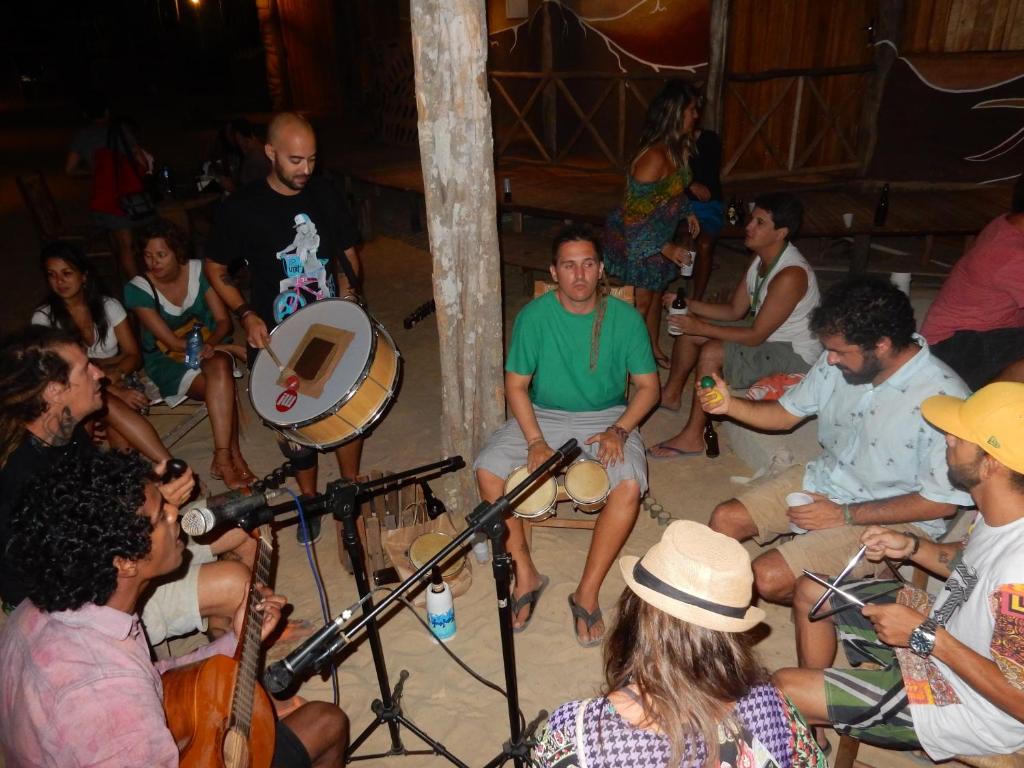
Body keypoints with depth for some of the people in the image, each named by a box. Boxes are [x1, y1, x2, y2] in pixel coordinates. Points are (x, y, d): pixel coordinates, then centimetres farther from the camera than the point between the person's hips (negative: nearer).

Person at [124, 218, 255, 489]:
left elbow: (223, 320, -6)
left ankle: (222, 459, -32)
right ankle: (234, 457, -22)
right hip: (167, 360, -2)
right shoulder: (138, 289, -15)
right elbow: (171, 342, -17)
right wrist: (228, 348, -23)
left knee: (219, 368, -34)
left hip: (210, 345, 2)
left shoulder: (198, 270, -8)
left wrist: (210, 345, -28)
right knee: (222, 388, -31)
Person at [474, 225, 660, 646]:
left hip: (607, 418, -1)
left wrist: (619, 430, -18)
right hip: (542, 416, 1)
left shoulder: (625, 317, -8)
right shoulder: (534, 315, -9)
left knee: (629, 485, -30)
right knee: (487, 471, -22)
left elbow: (647, 385, -2)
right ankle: (526, 574, -4)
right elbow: (516, 385, -5)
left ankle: (587, 592, -12)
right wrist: (535, 441, -18)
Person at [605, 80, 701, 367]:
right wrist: (666, 247, -25)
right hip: (637, 239, -9)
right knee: (640, 301, 3)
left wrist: (687, 212, 8)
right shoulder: (654, 157, -31)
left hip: (658, 235, 9)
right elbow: (635, 213, -29)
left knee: (656, 292, 21)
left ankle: (653, 349, 39)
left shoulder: (678, 147, -3)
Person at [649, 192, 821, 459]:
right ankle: (671, 394, 23)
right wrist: (688, 305, -8)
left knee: (712, 353, -27)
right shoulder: (761, 259, -1)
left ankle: (692, 437, -14)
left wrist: (702, 328, -24)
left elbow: (755, 336, -27)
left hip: (795, 356, -10)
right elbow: (735, 310, 4)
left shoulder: (791, 275, -30)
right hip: (766, 331, 10)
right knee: (687, 327, 5)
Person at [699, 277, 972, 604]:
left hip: (892, 517, -6)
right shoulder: (837, 361, -9)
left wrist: (845, 515, -19)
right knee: (725, 518, -3)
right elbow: (786, 413, 6)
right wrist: (730, 404, -12)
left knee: (768, 578, -19)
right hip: (825, 479, 7)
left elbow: (942, 501, -19)